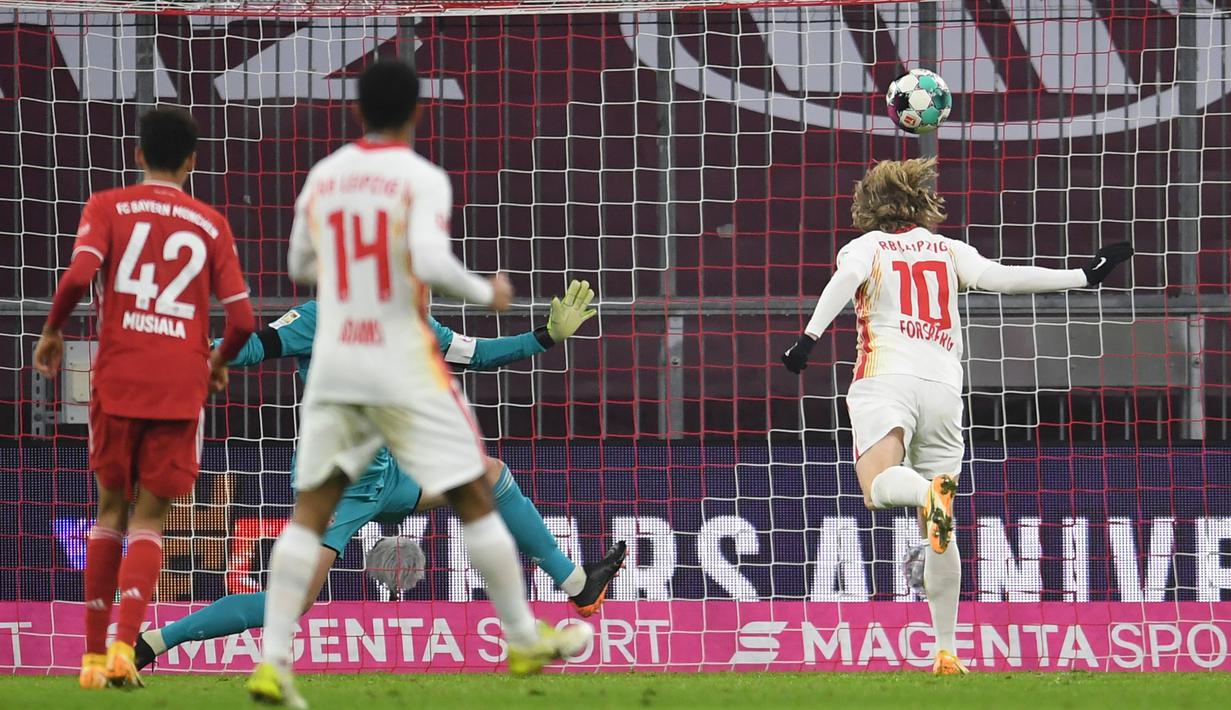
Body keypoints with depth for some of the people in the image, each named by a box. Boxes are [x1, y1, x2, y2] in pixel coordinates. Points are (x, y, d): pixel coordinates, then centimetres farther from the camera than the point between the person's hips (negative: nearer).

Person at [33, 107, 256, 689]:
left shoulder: (108, 207, 4)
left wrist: (52, 331, 5)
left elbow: (78, 275, -13)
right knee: (149, 518, 3)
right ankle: (124, 644, -18)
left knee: (112, 507, 15)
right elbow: (242, 319, 2)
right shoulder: (211, 225, 8)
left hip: (117, 380, 0)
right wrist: (220, 362, 22)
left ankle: (94, 655, 12)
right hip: (181, 387, 0)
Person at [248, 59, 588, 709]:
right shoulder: (422, 179, -9)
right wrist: (487, 293, -5)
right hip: (403, 365, -4)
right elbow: (431, 262, -22)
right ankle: (524, 638, 18)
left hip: (332, 363, 4)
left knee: (311, 509, 1)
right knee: (474, 498, 10)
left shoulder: (322, 177, 7)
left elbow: (299, 267, 19)